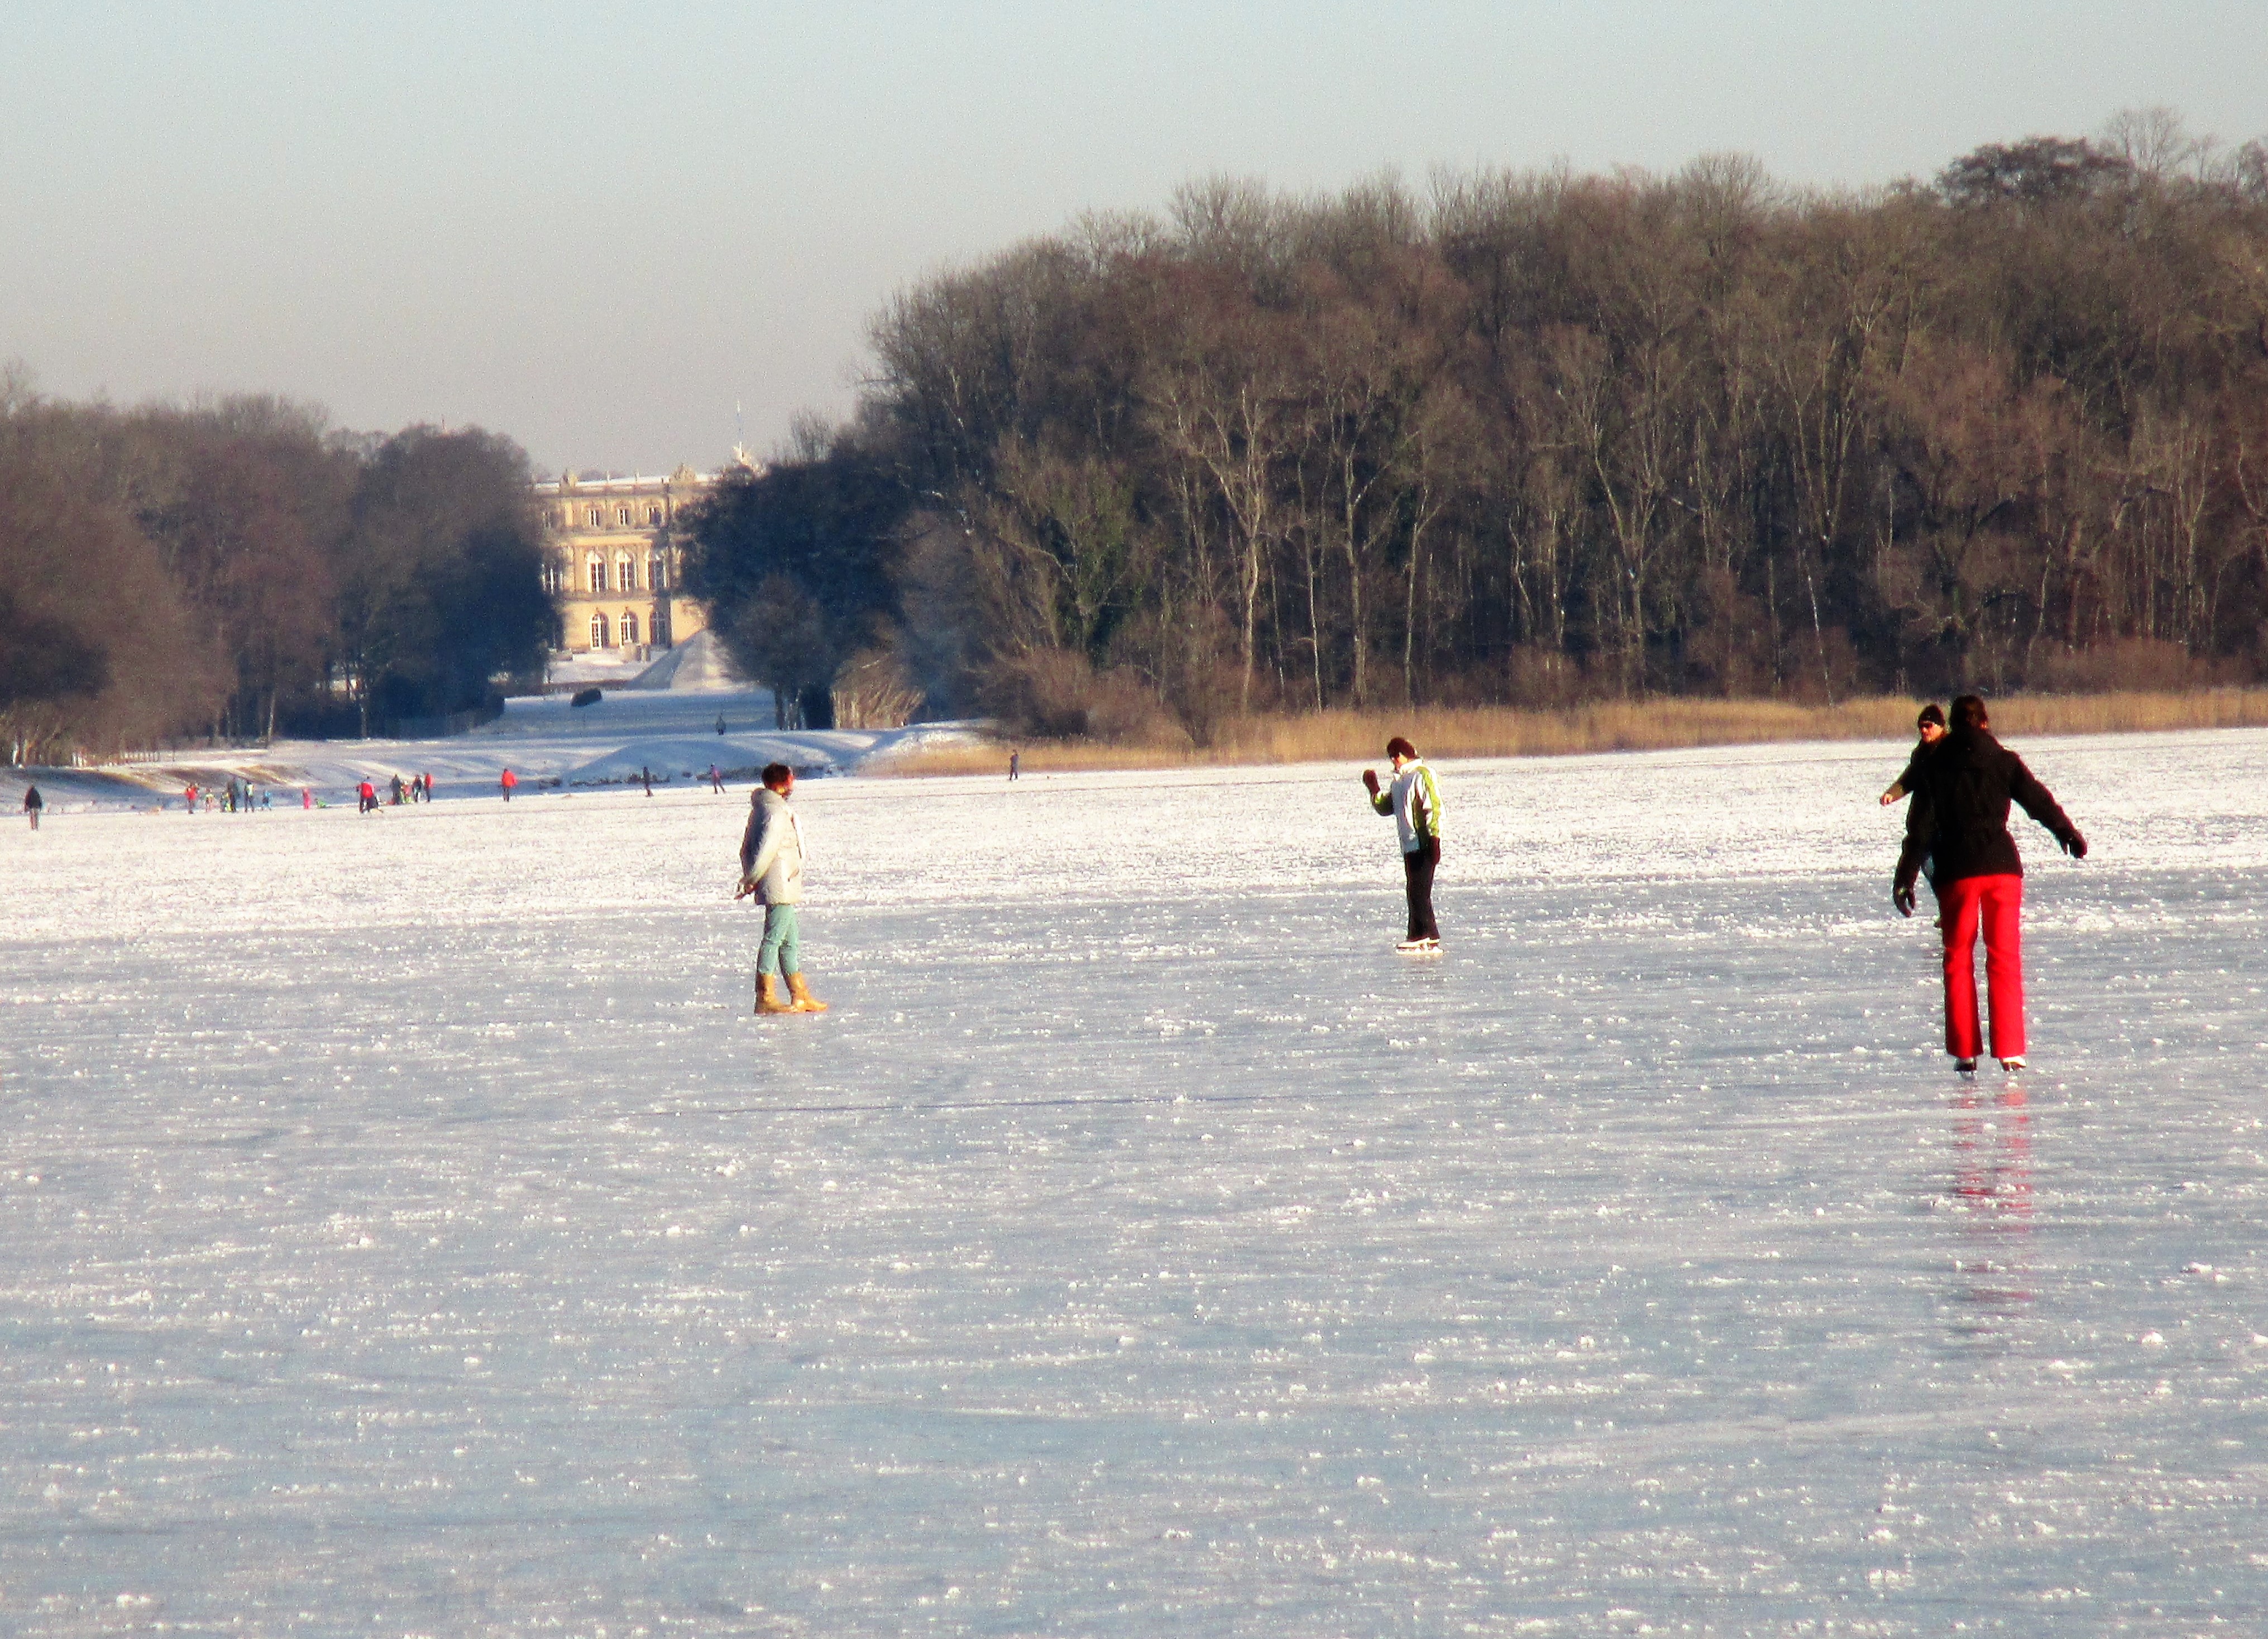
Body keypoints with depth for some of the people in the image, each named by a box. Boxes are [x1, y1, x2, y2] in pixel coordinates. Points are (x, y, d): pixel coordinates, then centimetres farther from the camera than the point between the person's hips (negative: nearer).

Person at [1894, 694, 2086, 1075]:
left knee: (1958, 960, 9)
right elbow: (2040, 802, 8)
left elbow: (1920, 827, -3)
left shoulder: (1934, 765, 1)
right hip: (2001, 866, 0)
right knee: (2004, 958, 3)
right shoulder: (2003, 761, 1)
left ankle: (1965, 1051, 5)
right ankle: (2009, 1049, -5)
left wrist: (1906, 878, -2)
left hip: (1956, 871, 0)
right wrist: (2071, 835, 24)